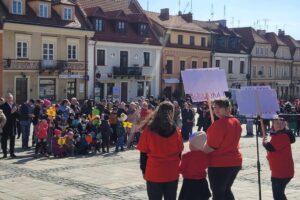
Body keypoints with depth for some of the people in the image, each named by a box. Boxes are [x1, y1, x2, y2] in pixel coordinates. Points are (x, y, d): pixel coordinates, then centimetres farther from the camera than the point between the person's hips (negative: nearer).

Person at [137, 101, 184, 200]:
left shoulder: (148, 130, -9)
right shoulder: (175, 130, -5)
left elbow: (143, 153, -3)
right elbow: (179, 152, 4)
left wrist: (144, 171, 8)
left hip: (154, 173, -2)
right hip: (172, 174, 2)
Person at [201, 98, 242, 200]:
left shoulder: (219, 124, -20)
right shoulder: (236, 122, 8)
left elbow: (210, 146, -20)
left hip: (220, 163, -9)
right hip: (235, 161, 9)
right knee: (226, 190, 21)